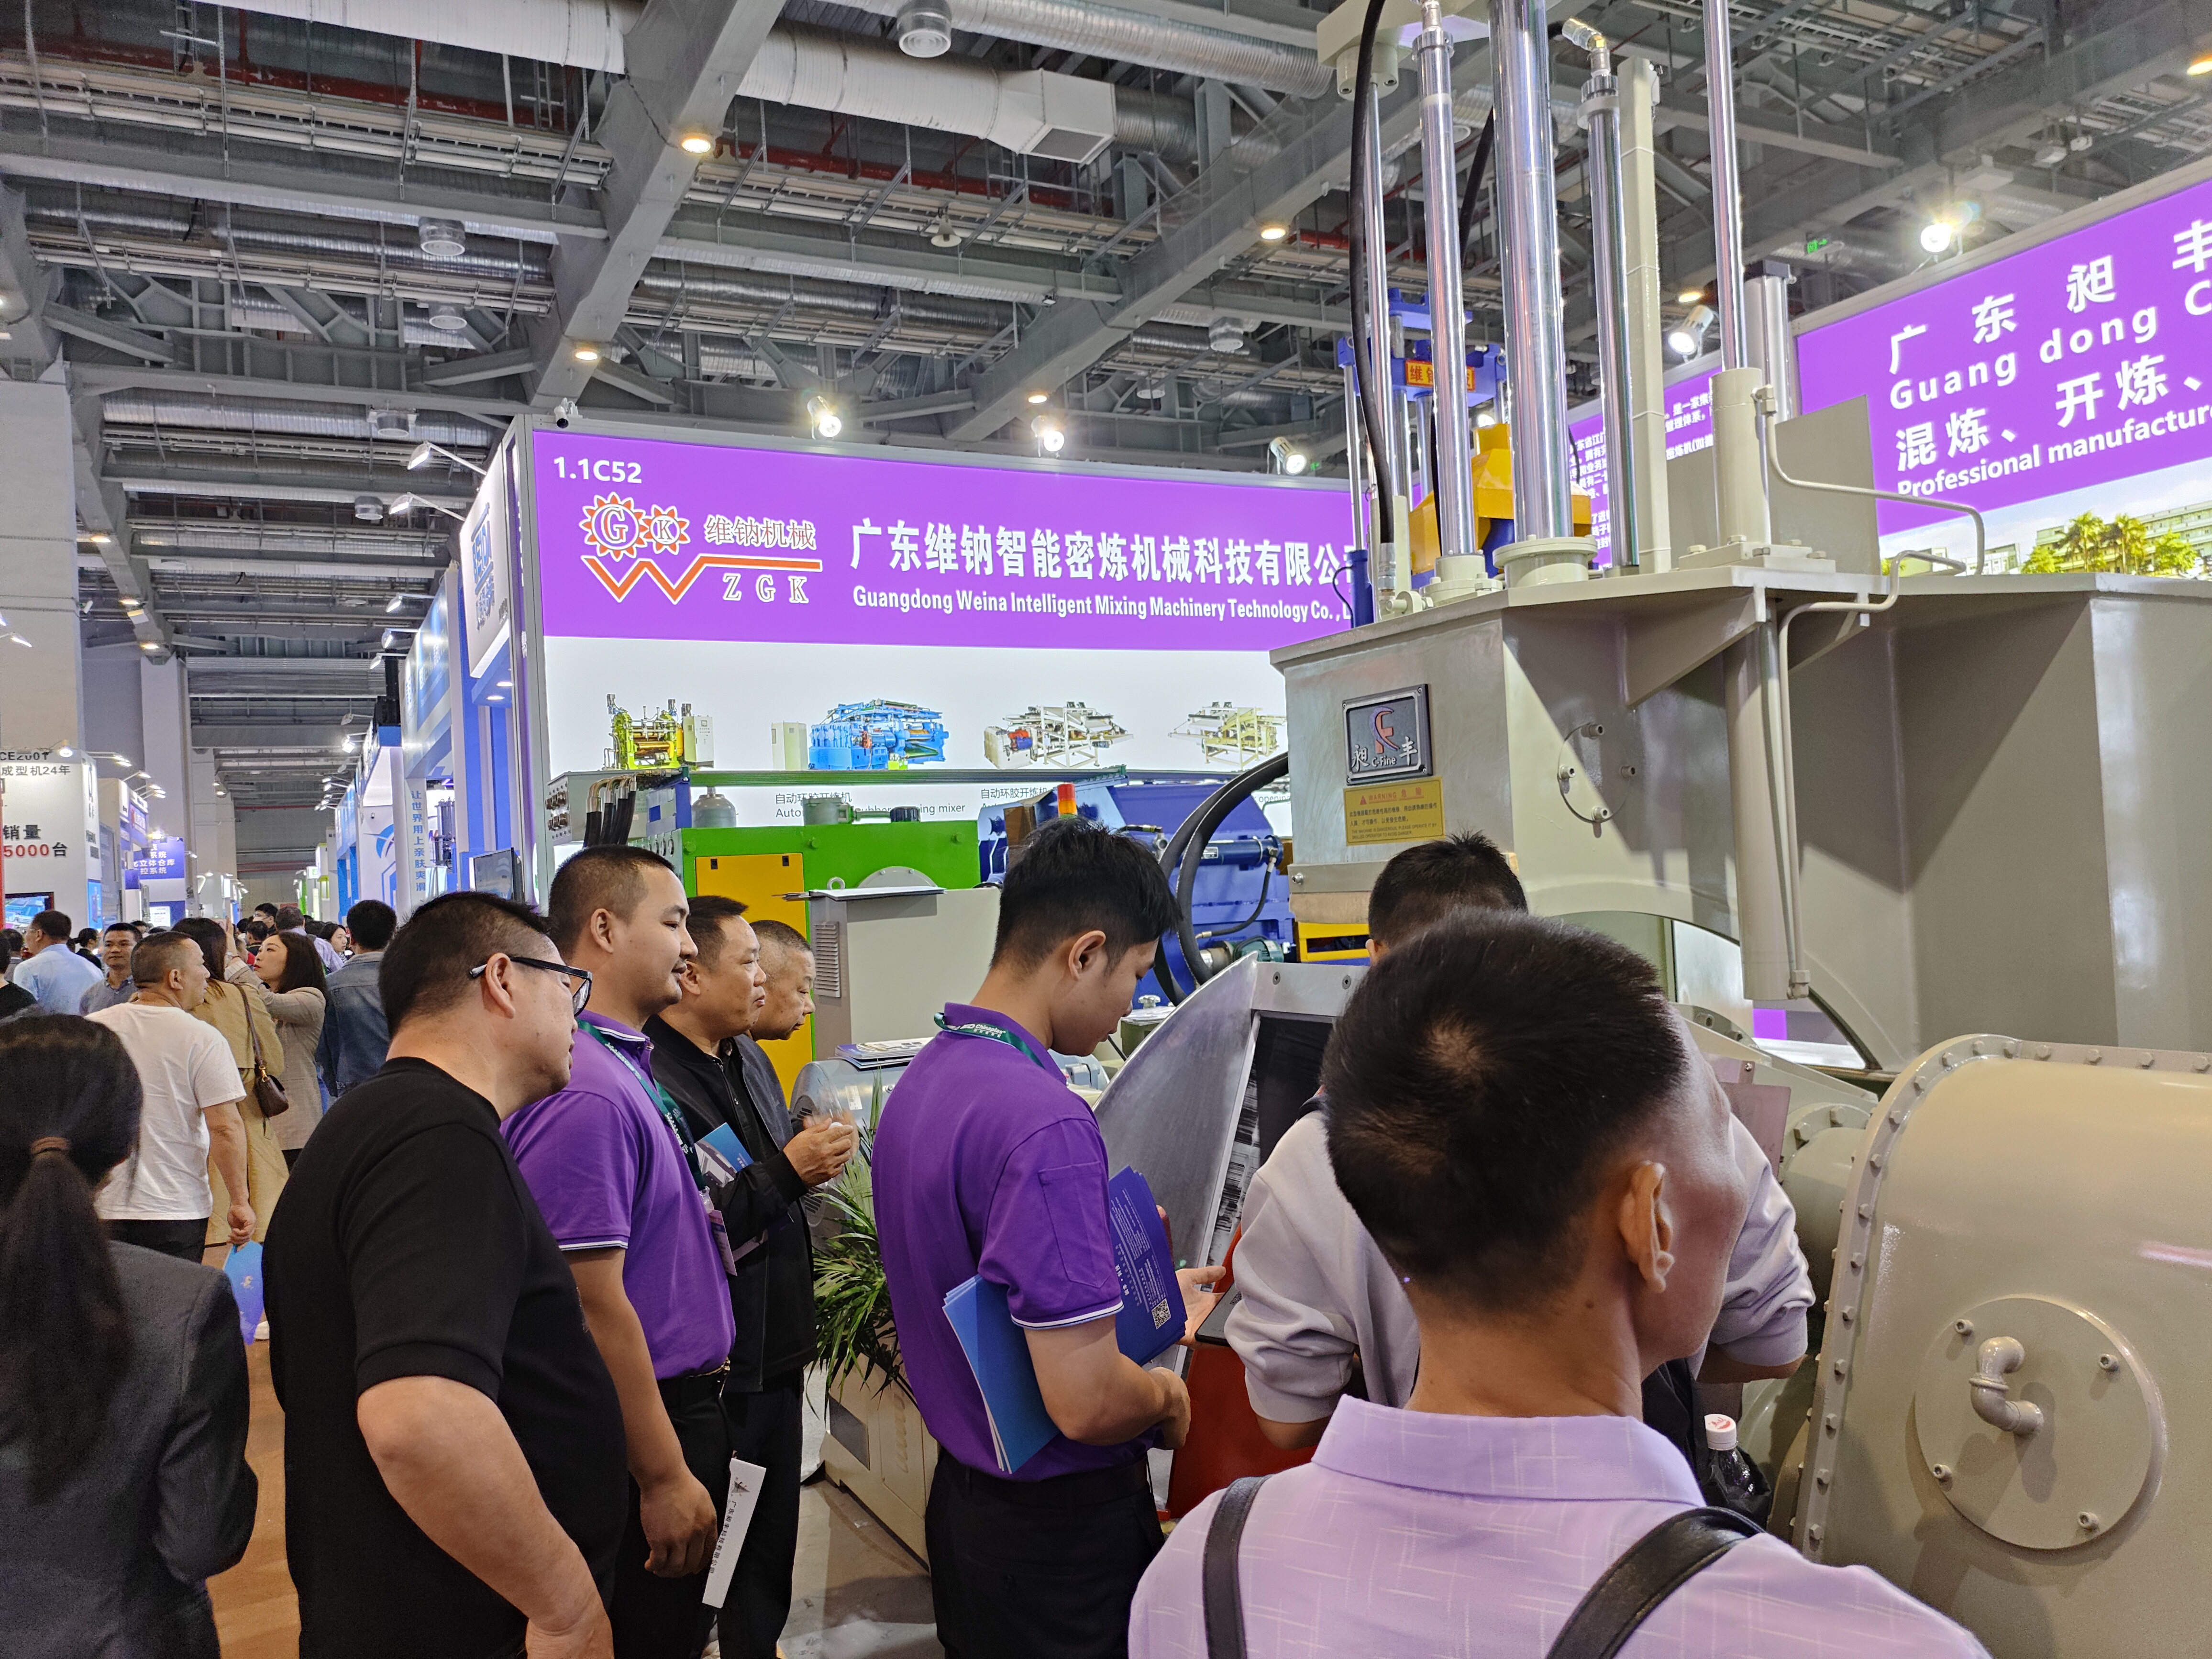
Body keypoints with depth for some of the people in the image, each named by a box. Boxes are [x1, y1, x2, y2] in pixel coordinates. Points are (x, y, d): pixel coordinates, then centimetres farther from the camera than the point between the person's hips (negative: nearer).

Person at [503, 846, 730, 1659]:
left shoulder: (627, 1064, 8)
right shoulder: (585, 1094, -25)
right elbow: (595, 1306, -26)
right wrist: (665, 1478, -21)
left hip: (685, 1402, 10)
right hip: (643, 1431, -10)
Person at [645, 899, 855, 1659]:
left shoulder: (749, 1058, 8)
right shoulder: (655, 1082, -23)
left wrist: (816, 1160, 4)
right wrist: (789, 1170, -26)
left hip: (776, 1349, 9)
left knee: (772, 1542, 22)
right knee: (717, 1560, 8)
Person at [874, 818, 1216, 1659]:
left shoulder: (922, 1081, 1)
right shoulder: (1045, 1124, -29)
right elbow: (1084, 1400, -30)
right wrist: (1167, 1393, -9)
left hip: (962, 1495, 8)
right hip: (1063, 1530, -8)